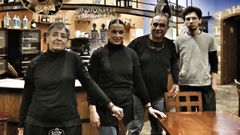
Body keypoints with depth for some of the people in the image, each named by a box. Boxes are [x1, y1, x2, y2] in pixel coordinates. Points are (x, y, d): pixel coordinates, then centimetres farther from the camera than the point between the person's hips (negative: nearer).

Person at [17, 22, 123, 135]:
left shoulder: (73, 59, -1)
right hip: (36, 124, 1)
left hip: (68, 124, 0)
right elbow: (27, 96, 5)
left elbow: (89, 83, 3)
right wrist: (21, 126, 7)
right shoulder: (35, 63, 0)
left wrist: (111, 105, -1)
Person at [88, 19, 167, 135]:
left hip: (127, 106, 3)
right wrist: (92, 110, -13)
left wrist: (149, 106, 4)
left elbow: (138, 82, 7)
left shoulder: (131, 54, 5)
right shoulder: (98, 54, -3)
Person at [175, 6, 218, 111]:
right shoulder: (179, 40, 3)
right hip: (185, 85, 0)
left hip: (205, 84, 0)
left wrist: (214, 83, -1)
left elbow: (214, 62, 6)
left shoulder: (209, 38, 3)